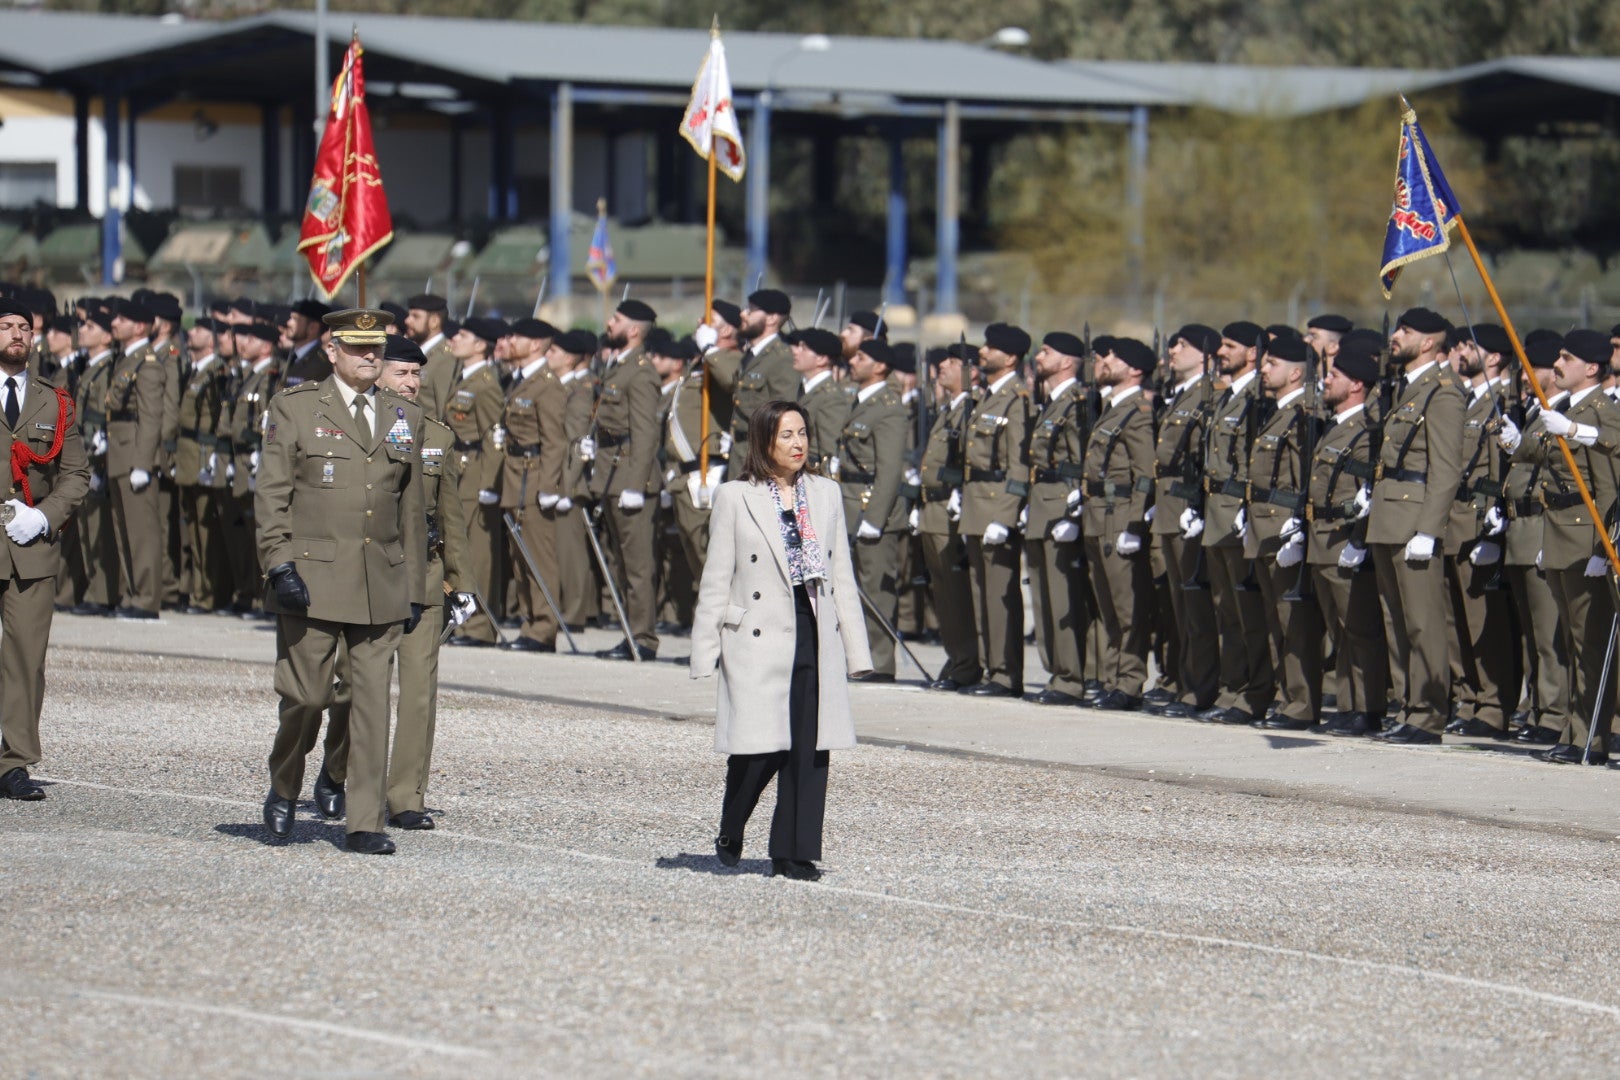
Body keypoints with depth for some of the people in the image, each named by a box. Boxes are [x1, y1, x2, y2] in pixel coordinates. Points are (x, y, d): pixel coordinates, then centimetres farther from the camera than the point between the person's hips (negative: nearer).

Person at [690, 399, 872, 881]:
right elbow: (716, 579, 2)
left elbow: (842, 575, 14)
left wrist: (854, 648, 9)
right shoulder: (735, 498, 1)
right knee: (760, 747, -7)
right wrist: (706, 653, -3)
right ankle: (730, 836, 18)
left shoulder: (826, 495, 14)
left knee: (810, 750, 0)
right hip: (759, 639, -4)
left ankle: (794, 853, 6)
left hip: (815, 638, 4)